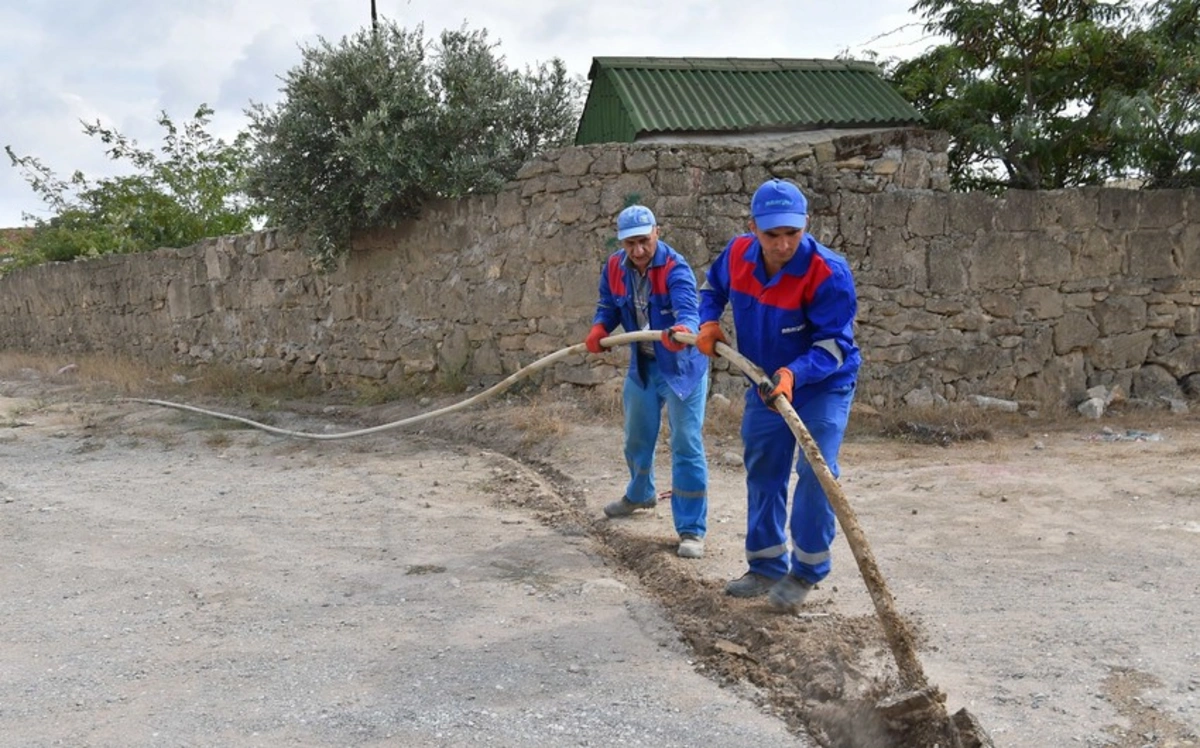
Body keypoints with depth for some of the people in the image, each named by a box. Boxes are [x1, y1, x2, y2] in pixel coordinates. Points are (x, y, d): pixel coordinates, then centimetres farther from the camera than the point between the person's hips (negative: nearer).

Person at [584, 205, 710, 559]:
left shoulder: (675, 268, -25)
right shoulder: (614, 268, -6)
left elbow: (688, 310, -40)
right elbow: (608, 307, 6)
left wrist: (682, 329, -62)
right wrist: (599, 329, -16)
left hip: (682, 366, -6)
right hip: (641, 366, 6)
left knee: (686, 446, -9)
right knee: (636, 439, 22)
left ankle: (692, 530, -3)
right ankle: (640, 494, 50)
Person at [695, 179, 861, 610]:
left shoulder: (828, 273, -30)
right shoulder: (738, 254, -13)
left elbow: (834, 345, -29)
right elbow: (713, 286, 10)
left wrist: (793, 374, -45)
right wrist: (709, 322, -8)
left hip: (824, 385, -5)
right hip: (766, 383, 6)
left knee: (815, 472, -16)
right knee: (762, 473, 12)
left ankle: (805, 572, 2)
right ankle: (767, 566, 27)